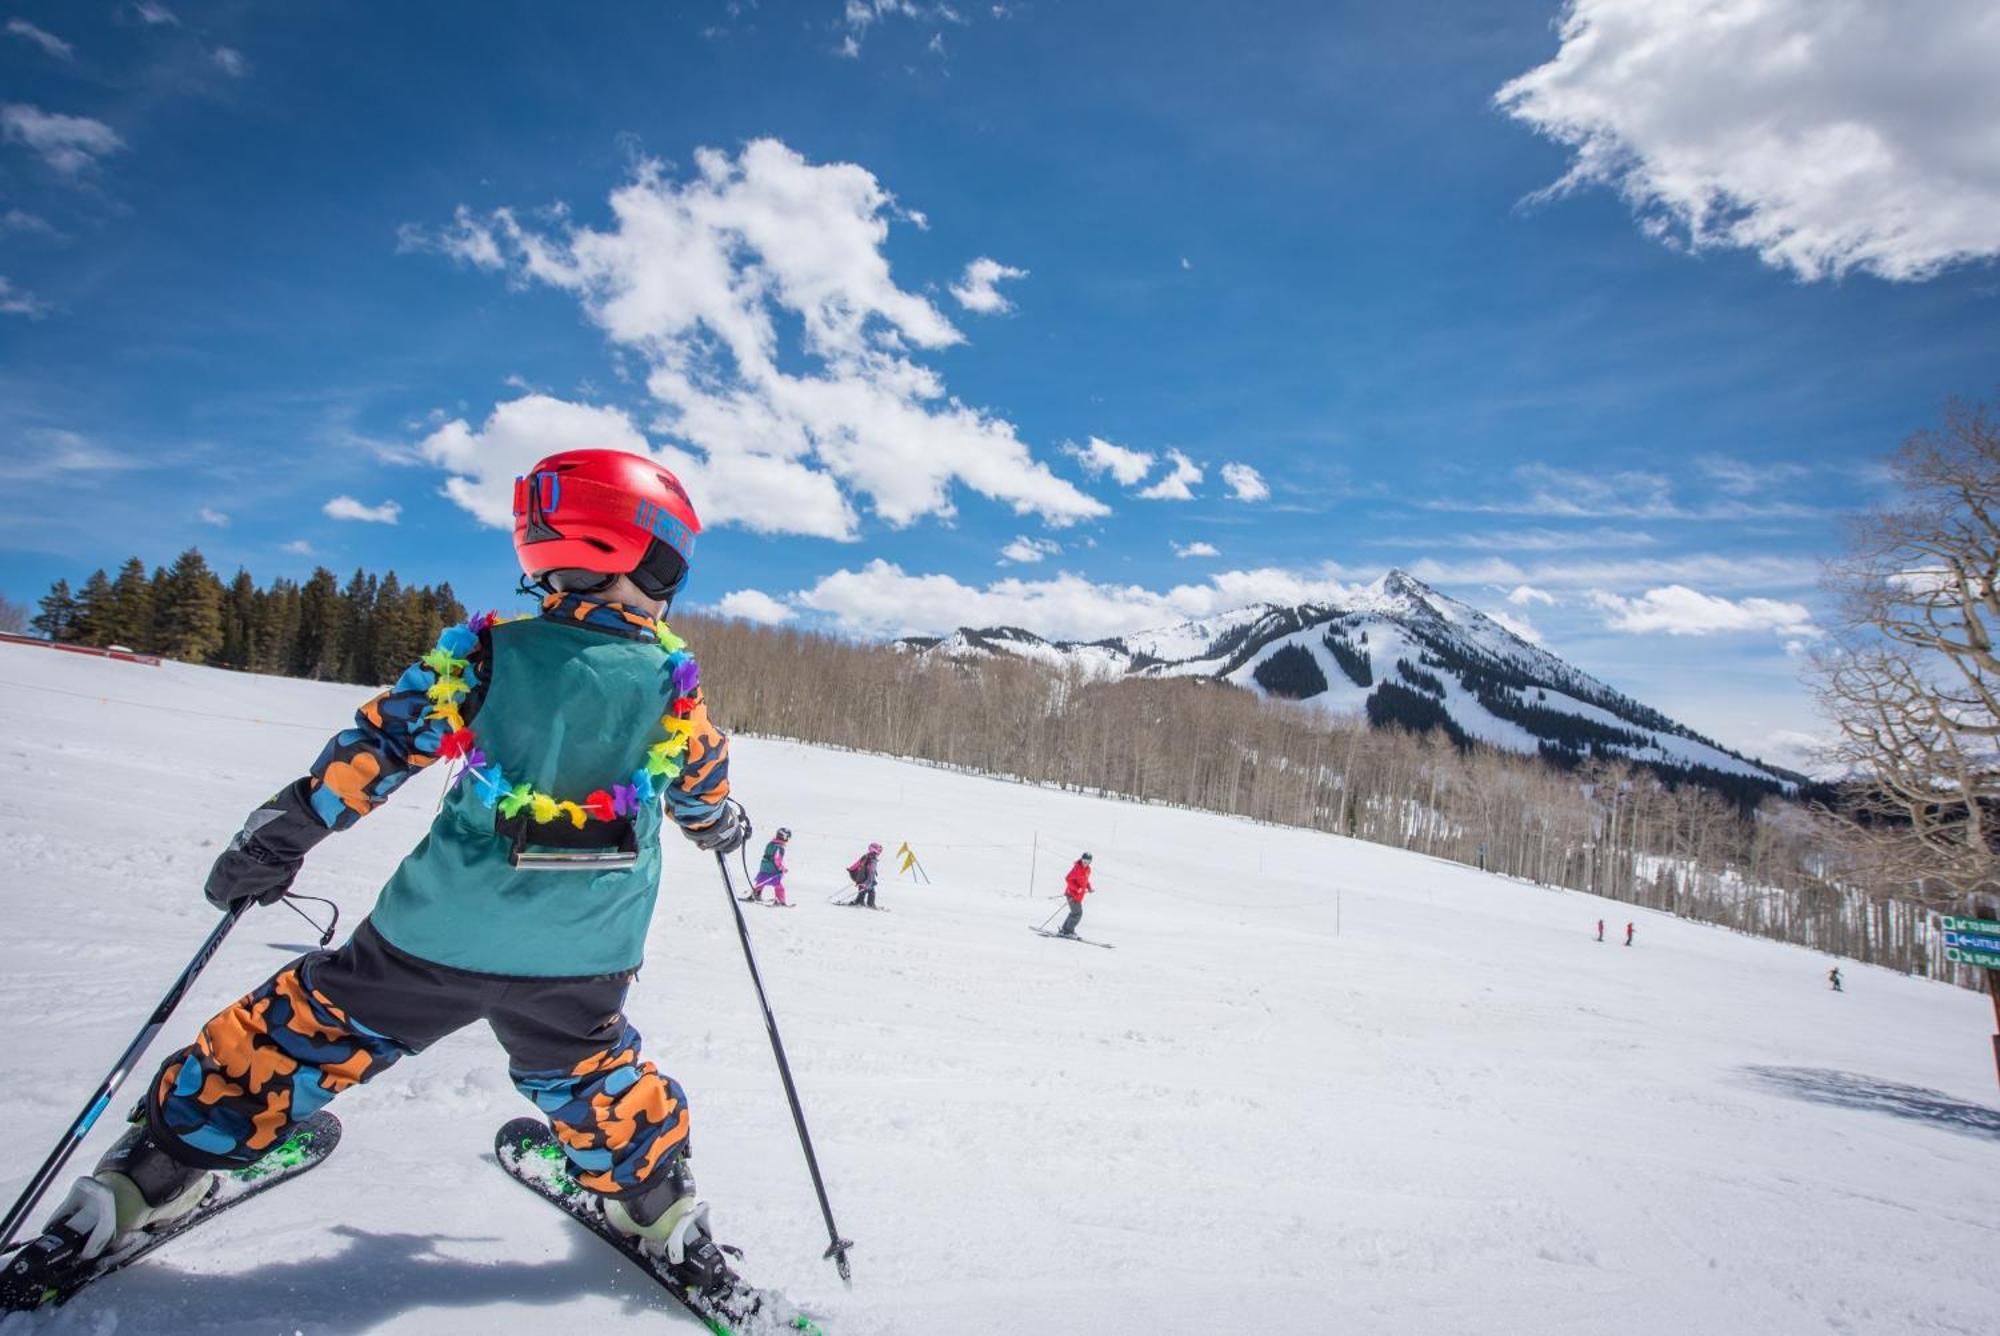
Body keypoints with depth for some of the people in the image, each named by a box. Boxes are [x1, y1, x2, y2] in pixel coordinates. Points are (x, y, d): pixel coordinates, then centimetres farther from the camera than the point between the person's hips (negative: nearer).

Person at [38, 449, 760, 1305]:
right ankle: (663, 1213, 34)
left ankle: (140, 1183, 31)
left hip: (440, 934, 0)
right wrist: (724, 827, 33)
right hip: (581, 959, 1)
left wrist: (274, 840, 7)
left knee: (302, 1037, 18)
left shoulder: (487, 653, -6)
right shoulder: (673, 681, -4)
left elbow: (379, 746, -4)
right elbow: (703, 792, 10)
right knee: (587, 1076, 25)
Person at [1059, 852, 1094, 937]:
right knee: (1077, 913, -11)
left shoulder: (1088, 869, 8)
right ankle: (1068, 931, -3)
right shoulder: (1077, 868, -18)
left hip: (1079, 895, 9)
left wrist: (1089, 887, 7)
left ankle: (1065, 930, 26)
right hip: (1073, 894, -9)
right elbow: (1068, 879, -21)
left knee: (1075, 913, 17)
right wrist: (1077, 889, -28)